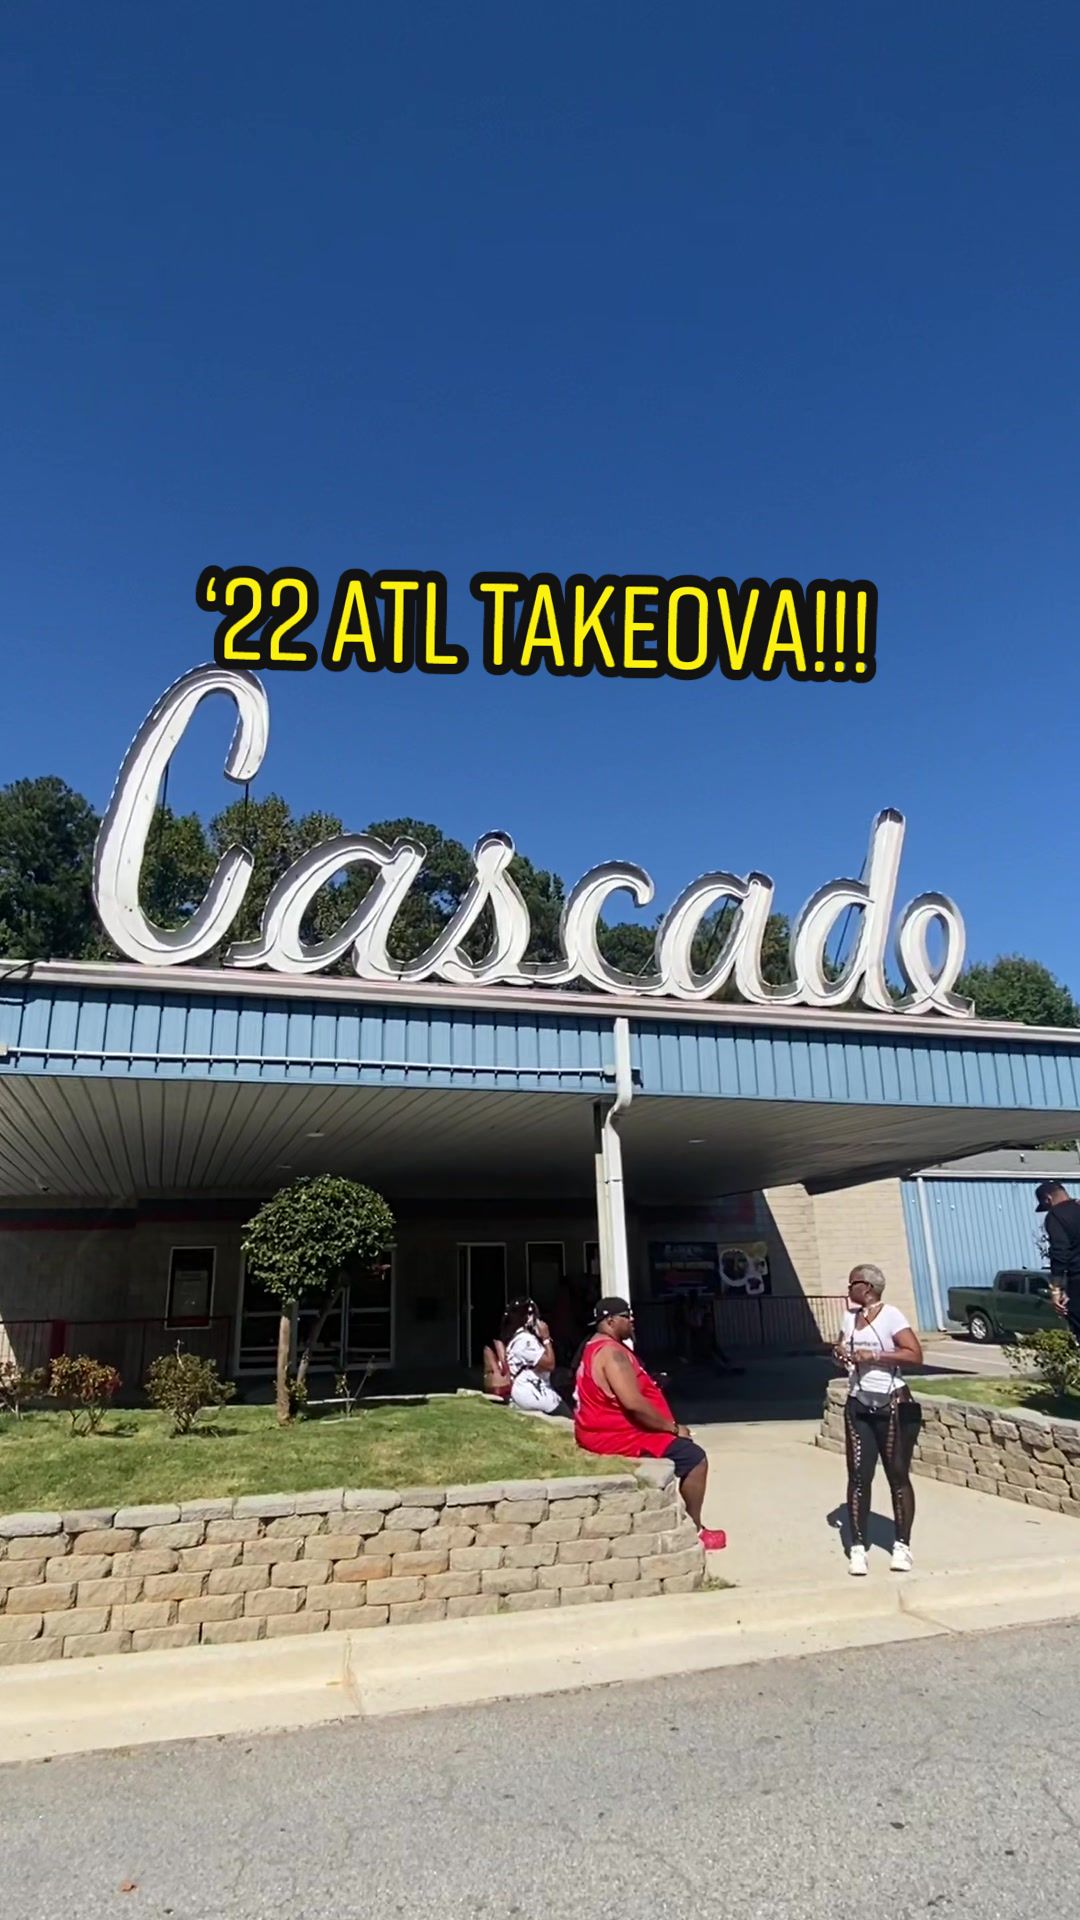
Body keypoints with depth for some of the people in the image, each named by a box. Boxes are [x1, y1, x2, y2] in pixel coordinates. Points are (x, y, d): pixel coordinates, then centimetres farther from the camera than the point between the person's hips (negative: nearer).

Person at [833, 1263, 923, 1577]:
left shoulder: (891, 1315, -11)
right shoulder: (850, 1317, 8)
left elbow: (916, 1355, -18)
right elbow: (842, 1352, 21)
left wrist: (875, 1355, -22)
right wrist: (840, 1354, -2)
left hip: (893, 1406, -5)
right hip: (859, 1406, 5)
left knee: (898, 1475, 4)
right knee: (859, 1476, 1)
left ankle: (903, 1546, 15)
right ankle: (858, 1547, 6)